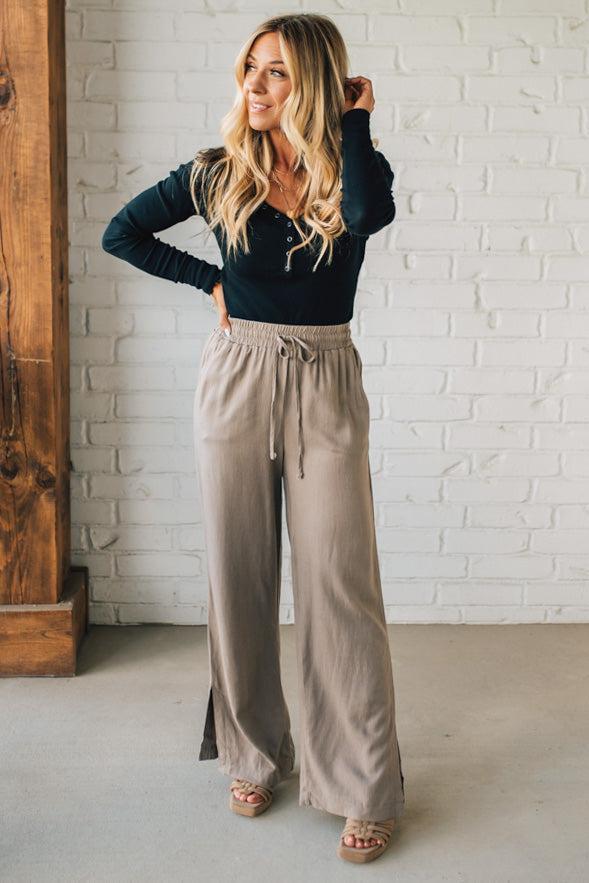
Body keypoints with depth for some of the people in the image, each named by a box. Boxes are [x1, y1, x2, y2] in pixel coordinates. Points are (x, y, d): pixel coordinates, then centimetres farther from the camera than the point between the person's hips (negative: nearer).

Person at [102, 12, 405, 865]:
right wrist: (210, 280, 3)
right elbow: (121, 233, 11)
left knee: (339, 583, -3)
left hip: (324, 387, -1)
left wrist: (355, 122, -11)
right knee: (239, 576, 8)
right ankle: (254, 754, 26)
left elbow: (372, 213, -25)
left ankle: (366, 788, 8)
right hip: (236, 380, 2)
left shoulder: (350, 172, 1)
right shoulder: (217, 174, 3)